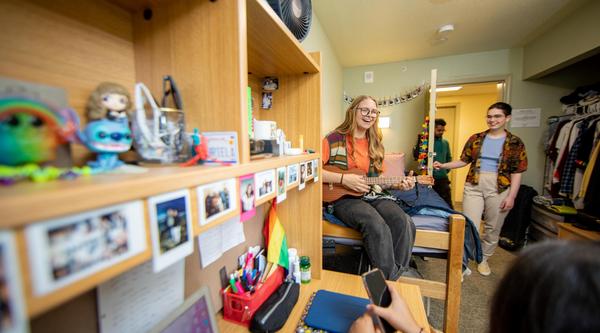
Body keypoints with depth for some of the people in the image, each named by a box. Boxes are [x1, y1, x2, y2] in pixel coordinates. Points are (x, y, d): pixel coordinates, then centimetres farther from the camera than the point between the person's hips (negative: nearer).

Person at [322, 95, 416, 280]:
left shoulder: (375, 144, 13)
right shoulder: (334, 139, -7)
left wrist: (398, 184, 1)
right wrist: (343, 178, -22)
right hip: (342, 197, -5)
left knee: (404, 223, -21)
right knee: (378, 227, -31)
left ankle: (393, 277, -1)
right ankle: (387, 281, -7)